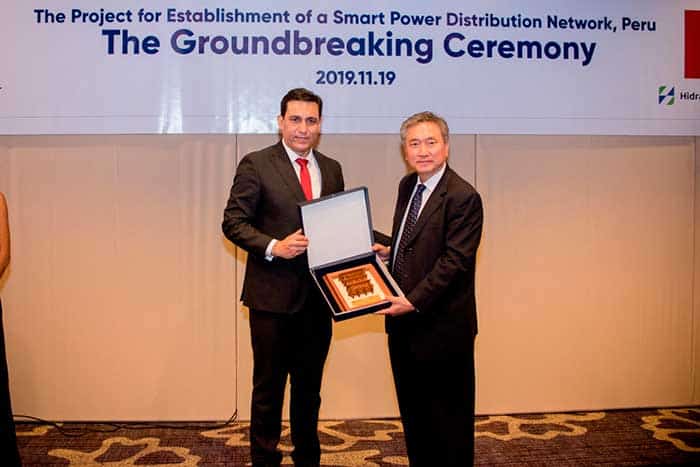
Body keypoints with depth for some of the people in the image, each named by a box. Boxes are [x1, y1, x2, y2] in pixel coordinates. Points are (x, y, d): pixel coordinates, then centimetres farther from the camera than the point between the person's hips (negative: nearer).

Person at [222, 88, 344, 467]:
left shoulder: (332, 169, 10)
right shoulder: (256, 165, -6)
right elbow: (233, 222, -9)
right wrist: (273, 247, -22)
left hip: (318, 294, 5)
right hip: (273, 294, -5)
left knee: (309, 385, 18)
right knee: (269, 385, 9)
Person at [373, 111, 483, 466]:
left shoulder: (463, 197, -16)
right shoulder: (407, 186, 10)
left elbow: (454, 261, -21)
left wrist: (414, 301, -24)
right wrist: (388, 251, 3)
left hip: (441, 327, -8)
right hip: (404, 320, 8)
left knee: (448, 416, 8)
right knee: (412, 411, 20)